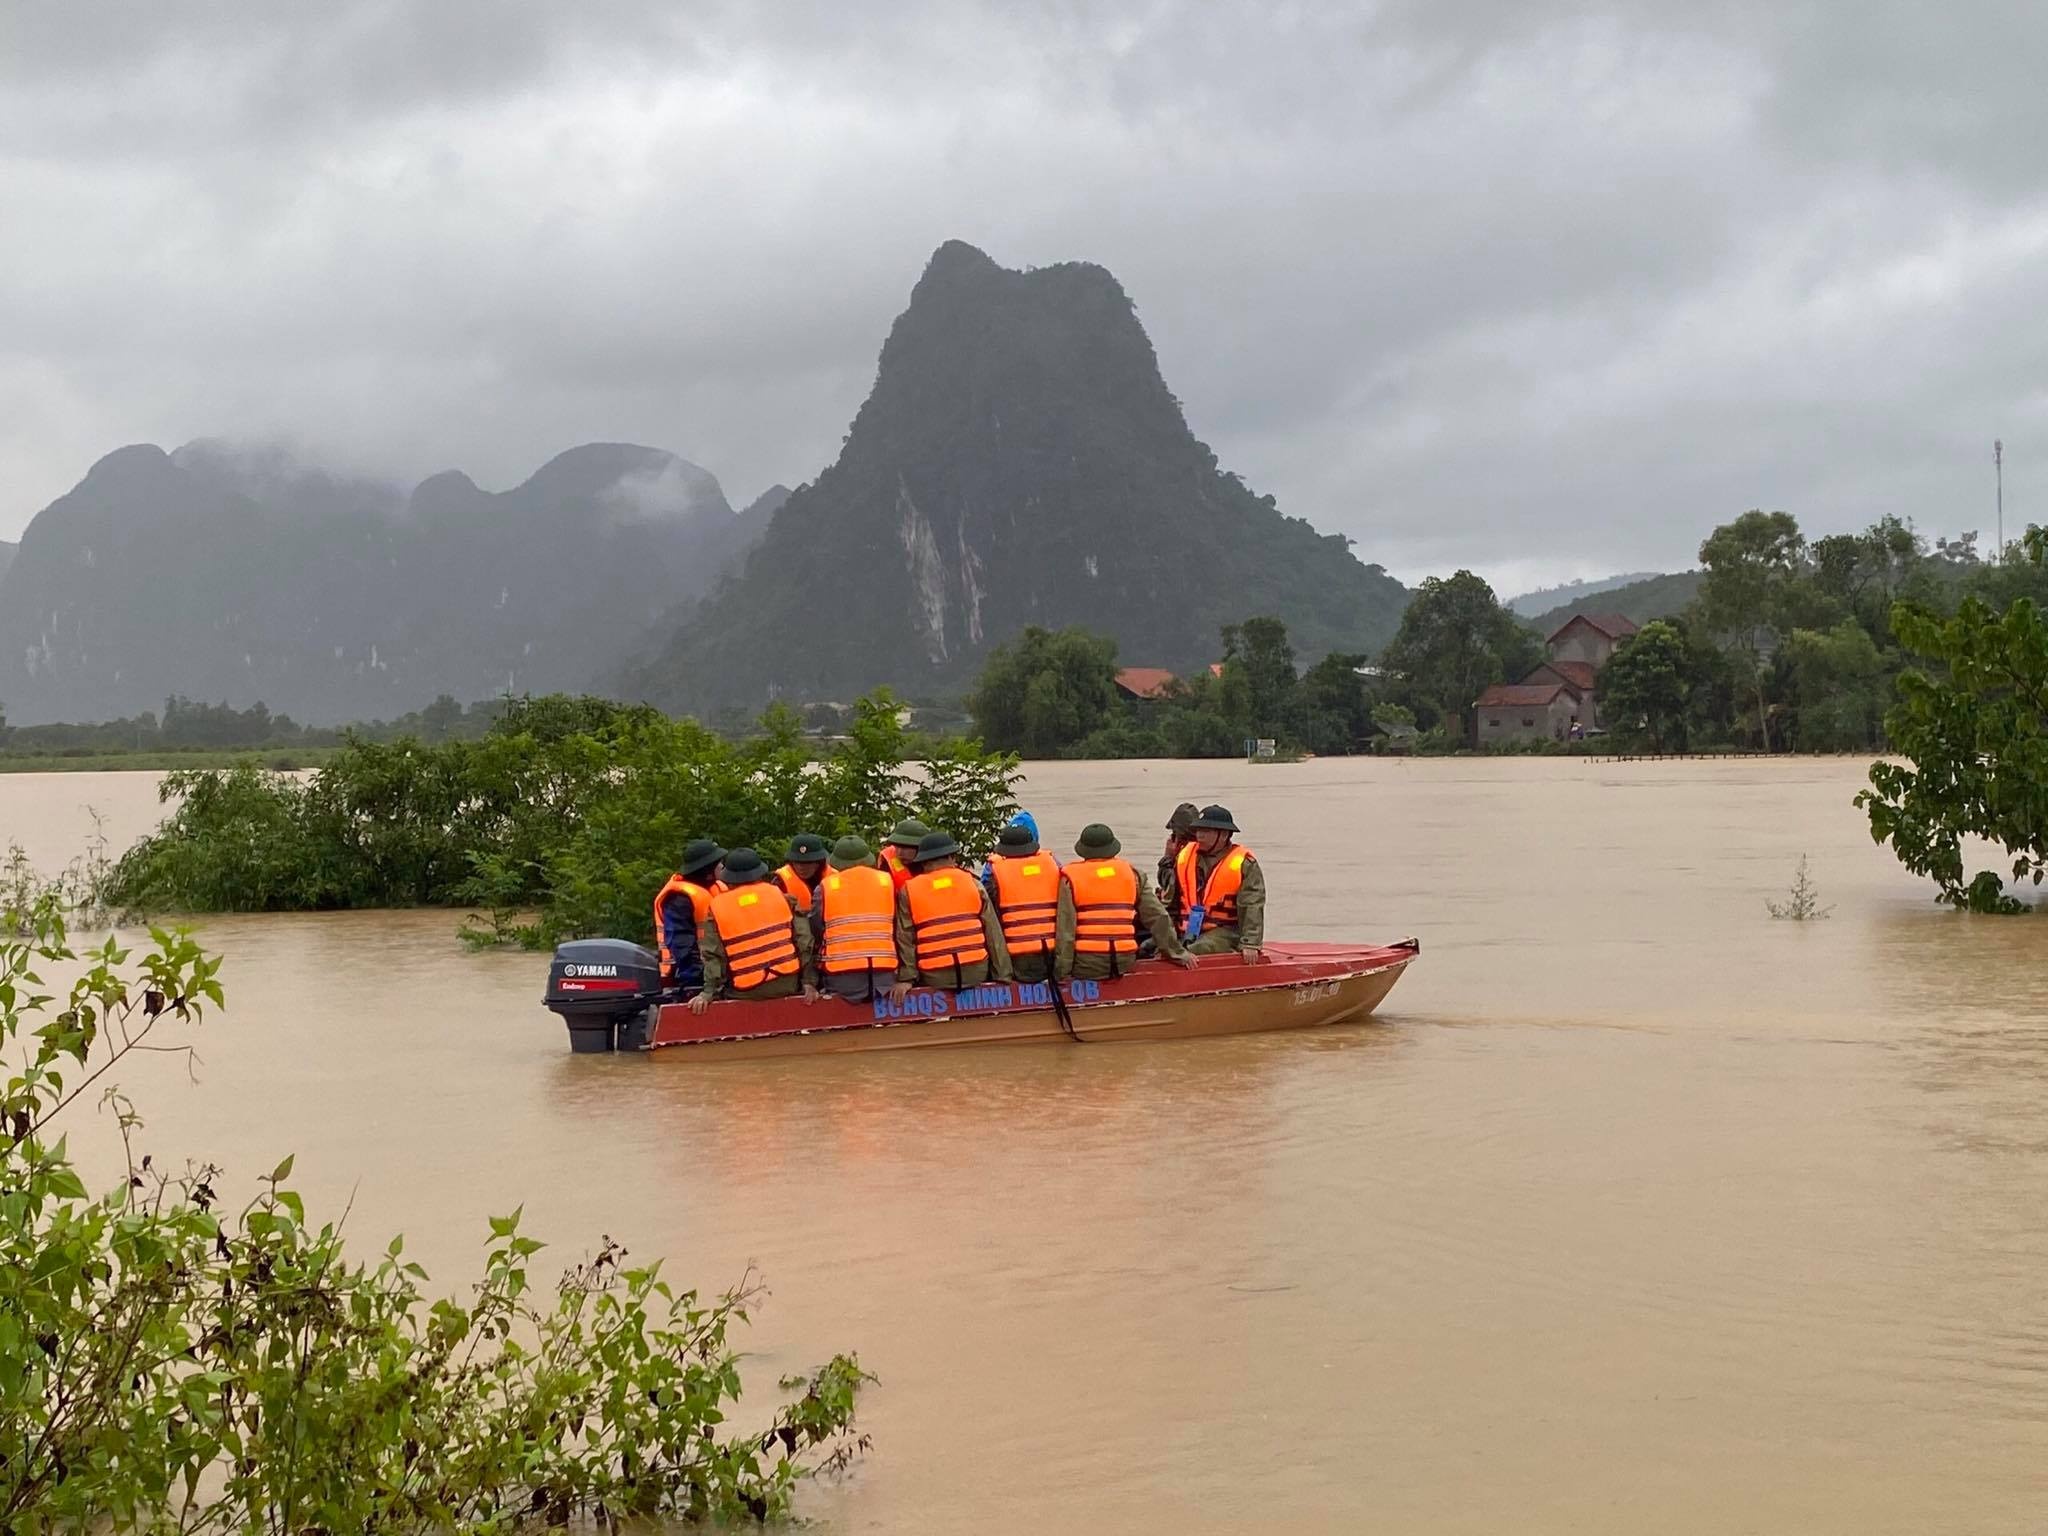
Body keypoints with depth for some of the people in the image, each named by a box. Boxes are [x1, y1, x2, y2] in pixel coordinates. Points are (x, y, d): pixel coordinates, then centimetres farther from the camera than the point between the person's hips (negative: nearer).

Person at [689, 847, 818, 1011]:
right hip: (787, 985, 2)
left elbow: (712, 955, -4)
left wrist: (708, 992, -4)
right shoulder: (780, 896, 3)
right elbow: (804, 940, 1)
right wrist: (809, 981, 4)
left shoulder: (717, 908, 0)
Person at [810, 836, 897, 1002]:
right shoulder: (886, 881, 8)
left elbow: (816, 929, 7)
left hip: (841, 971, -2)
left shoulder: (826, 886, 3)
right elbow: (896, 924, 10)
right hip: (883, 970, 2)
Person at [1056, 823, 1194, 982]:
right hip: (1125, 961, 3)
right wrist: (1176, 952, 20)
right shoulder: (1131, 873, 12)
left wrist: (1062, 971, -4)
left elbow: (1064, 928, -5)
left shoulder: (1071, 877, 2)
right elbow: (1158, 916, 12)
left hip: (1086, 964, -3)